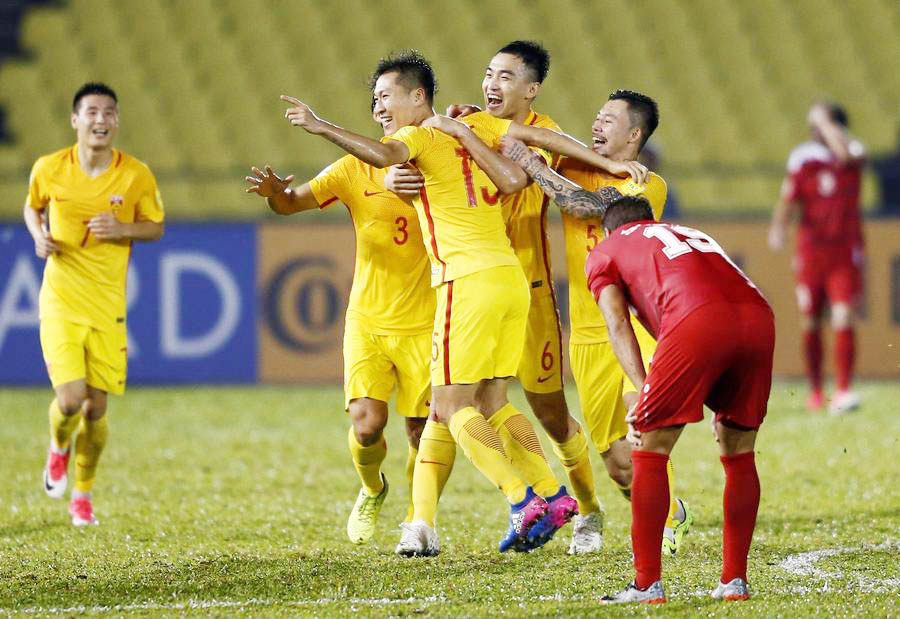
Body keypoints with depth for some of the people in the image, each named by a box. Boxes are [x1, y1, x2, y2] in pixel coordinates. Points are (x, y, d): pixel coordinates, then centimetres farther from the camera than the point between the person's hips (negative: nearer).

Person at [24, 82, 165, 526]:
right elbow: (32, 207, 15)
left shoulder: (137, 175, -6)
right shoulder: (49, 169, -5)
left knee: (96, 408, 4)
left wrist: (123, 230, -15)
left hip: (108, 306, 1)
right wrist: (39, 236, -6)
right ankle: (59, 448, 22)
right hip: (60, 302, -1)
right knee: (70, 399, -15)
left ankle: (83, 494, 27)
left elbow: (155, 226, 6)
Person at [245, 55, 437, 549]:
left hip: (424, 324, 0)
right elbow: (296, 201, -5)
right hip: (368, 321, 0)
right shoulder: (358, 169, 0)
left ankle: (417, 519, 23)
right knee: (366, 423, -14)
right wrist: (275, 192, -29)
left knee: (421, 431, -1)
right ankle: (371, 491, 19)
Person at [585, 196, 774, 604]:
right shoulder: (692, 234, 41)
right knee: (739, 455, 19)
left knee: (650, 452, 7)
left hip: (698, 319, -5)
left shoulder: (604, 253, 27)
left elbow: (618, 326, 11)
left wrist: (642, 388, 0)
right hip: (757, 314, 5)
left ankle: (647, 583, 6)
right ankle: (735, 580, 19)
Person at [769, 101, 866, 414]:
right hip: (810, 249, 3)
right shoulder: (803, 157, 4)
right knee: (810, 324, 6)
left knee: (843, 319, -13)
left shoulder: (854, 152, -3)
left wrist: (825, 121, -16)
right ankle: (815, 390, 19)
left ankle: (843, 391, -12)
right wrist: (778, 228, -12)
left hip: (845, 250, -2)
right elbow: (788, 198, 5)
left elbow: (844, 152, -27)